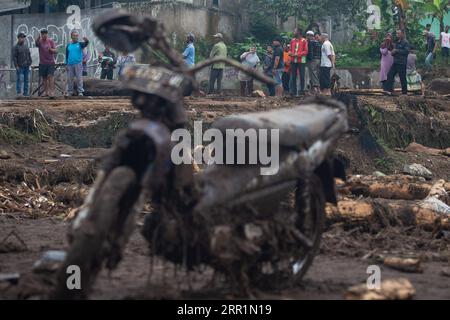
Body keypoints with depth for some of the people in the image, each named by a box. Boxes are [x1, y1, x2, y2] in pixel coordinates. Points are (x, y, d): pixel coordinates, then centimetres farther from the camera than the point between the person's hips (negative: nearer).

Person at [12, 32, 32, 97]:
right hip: (20, 67, -6)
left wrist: (30, 63, 11)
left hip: (26, 66, 6)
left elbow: (29, 55, 19)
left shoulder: (26, 46, 15)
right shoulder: (15, 47, -3)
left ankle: (26, 93, 10)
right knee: (19, 79, -8)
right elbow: (14, 57, -8)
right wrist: (16, 66, -13)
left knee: (27, 80, 6)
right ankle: (19, 92, -7)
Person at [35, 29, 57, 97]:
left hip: (50, 62, -2)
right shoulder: (40, 41, 3)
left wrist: (51, 49, -20)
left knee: (50, 76, -13)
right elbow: (36, 44, -21)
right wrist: (39, 37, -40)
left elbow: (56, 51, 2)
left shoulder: (51, 41, 4)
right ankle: (45, 91, 17)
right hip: (42, 63, 2)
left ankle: (52, 91, -18)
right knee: (44, 77, 8)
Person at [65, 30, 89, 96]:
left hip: (78, 64, -3)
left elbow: (86, 44, -17)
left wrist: (86, 40, -40)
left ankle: (80, 91, -4)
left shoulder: (80, 44, 4)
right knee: (69, 79, 6)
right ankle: (69, 92, 13)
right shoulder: (68, 46, 12)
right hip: (70, 64, 3)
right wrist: (67, 64, 6)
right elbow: (67, 55, 14)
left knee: (79, 78, -5)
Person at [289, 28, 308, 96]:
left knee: (302, 76, -1)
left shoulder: (304, 41, -3)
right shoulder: (293, 41, 12)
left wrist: (297, 54, -17)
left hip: (301, 60, -5)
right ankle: (293, 91, 7)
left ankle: (302, 90, 5)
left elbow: (306, 51, -7)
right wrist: (291, 53, -3)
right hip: (293, 61, 5)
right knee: (293, 76, 4)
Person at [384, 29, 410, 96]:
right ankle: (388, 90, -5)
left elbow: (406, 51, -21)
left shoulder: (405, 42, -8)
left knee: (402, 77, -2)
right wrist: (392, 52, 7)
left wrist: (397, 51, -17)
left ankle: (404, 92, 7)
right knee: (390, 75, -2)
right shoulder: (397, 42, 19)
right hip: (395, 62, 8)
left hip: (402, 63, -8)